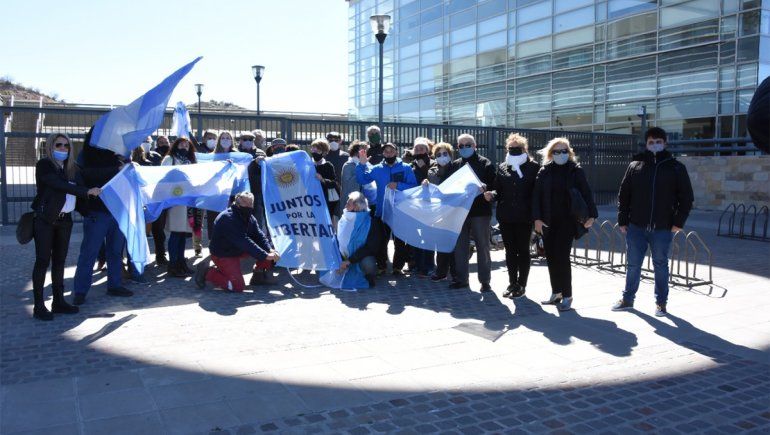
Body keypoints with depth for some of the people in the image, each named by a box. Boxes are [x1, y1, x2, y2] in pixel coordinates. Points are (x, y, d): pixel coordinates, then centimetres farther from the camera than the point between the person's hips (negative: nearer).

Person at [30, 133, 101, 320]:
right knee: (43, 261, -5)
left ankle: (58, 302, 15)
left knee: (59, 260, 9)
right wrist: (87, 191, -24)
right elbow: (60, 185, -20)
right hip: (45, 219, -6)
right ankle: (39, 306, -1)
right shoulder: (44, 165, -8)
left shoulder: (71, 167, 11)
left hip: (64, 220, 6)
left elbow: (79, 185, 4)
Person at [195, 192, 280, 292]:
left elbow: (259, 235, -8)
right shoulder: (227, 218, -29)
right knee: (238, 286, -17)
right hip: (222, 254, -8)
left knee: (267, 248, -6)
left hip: (238, 250, 8)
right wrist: (265, 256, -39)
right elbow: (244, 242, -35)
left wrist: (270, 250, -28)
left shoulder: (250, 218, -1)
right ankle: (207, 273, 1)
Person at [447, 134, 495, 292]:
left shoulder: (485, 163, 1)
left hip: (480, 211, -4)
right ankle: (461, 278, 19)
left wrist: (485, 187, -26)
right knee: (460, 246, 9)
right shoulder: (455, 165, 14)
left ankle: (485, 280, 10)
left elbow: (493, 184, -6)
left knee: (483, 246, 3)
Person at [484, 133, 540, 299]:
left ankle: (521, 285, 14)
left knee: (523, 251, 5)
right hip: (506, 216, 4)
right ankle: (512, 283, 20)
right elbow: (499, 190, 12)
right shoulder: (502, 167, 10)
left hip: (524, 217, -4)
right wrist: (492, 195, -10)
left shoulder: (533, 167, -1)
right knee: (510, 251, 10)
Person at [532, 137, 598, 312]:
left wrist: (591, 214, -13)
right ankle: (556, 293, 20)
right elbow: (536, 195, 3)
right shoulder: (544, 171, 6)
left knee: (562, 257, -8)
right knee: (551, 257, 7)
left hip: (567, 221, -3)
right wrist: (537, 218, -6)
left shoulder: (576, 170, 0)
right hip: (547, 222, 3)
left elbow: (586, 193, -3)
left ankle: (567, 296, 1)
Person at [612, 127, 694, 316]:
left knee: (661, 265, 9)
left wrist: (678, 222, -4)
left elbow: (686, 198, 3)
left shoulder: (676, 168, 2)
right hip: (636, 226, 1)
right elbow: (623, 195, 7)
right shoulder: (635, 166, 5)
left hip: (663, 228, -1)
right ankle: (628, 298, 23)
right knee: (633, 264, 10)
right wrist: (622, 221, 2)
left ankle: (661, 302, 21)